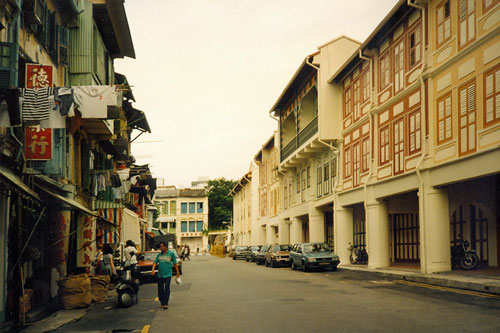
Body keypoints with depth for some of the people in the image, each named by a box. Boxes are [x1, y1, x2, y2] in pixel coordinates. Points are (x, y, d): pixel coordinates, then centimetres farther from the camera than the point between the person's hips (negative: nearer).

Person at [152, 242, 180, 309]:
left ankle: (166, 304, -7)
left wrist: (177, 272, 5)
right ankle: (162, 303, 20)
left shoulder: (171, 254, 1)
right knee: (160, 289, 8)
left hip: (168, 275, -4)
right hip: (160, 275, 4)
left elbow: (175, 263, 5)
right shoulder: (159, 255, 11)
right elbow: (155, 262, 6)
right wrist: (153, 269, -12)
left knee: (167, 289, -8)